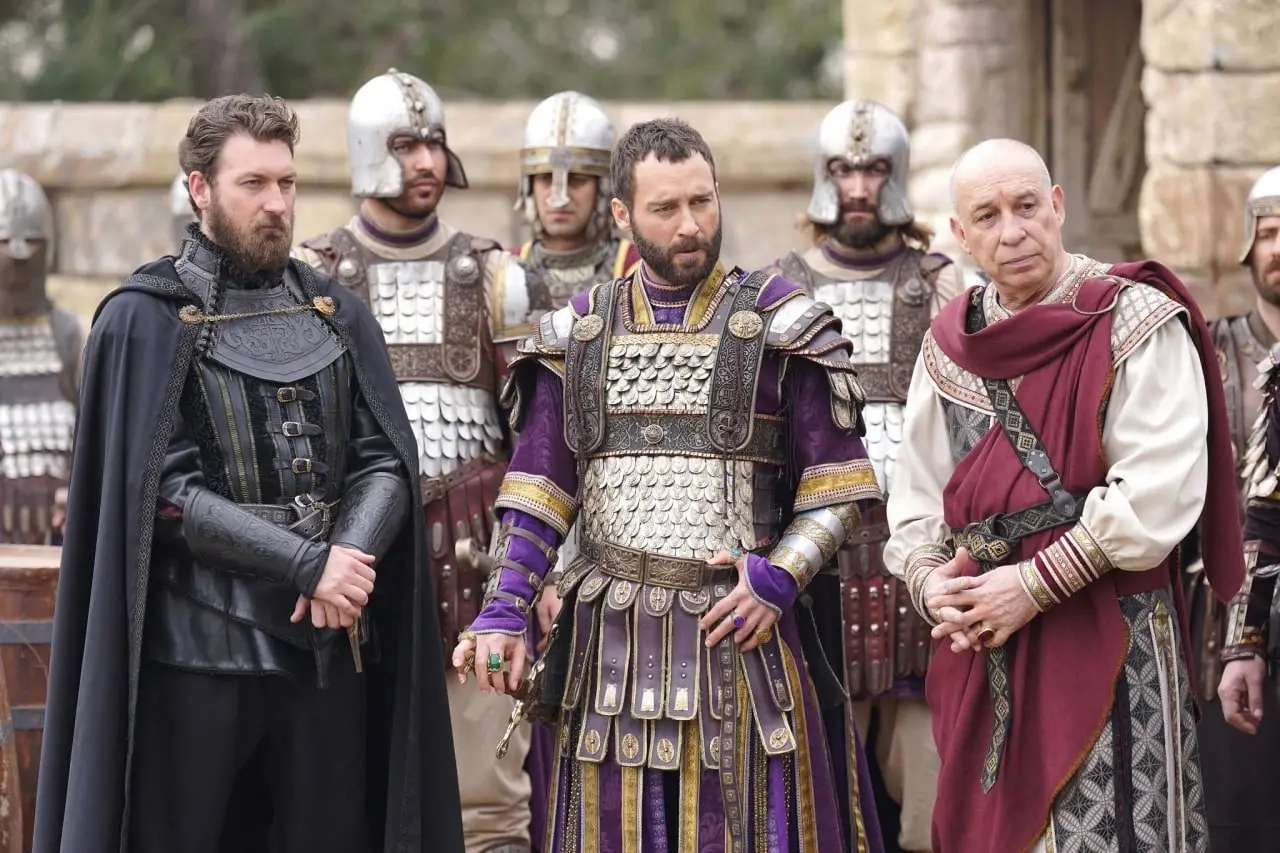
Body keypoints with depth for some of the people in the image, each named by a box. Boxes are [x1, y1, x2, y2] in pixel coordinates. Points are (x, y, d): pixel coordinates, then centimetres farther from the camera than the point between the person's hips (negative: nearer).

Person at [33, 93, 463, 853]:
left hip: (328, 644, 4)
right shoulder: (146, 321, -3)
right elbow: (163, 490, -11)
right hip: (196, 647, -4)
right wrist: (308, 565, -18)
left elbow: (387, 462, 4)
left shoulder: (336, 314, 11)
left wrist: (348, 565, -16)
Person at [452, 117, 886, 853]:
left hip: (736, 629, -3)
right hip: (609, 644, 3)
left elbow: (839, 485, -1)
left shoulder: (777, 324, 0)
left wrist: (780, 578, -14)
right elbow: (539, 490, 9)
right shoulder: (578, 334, 9)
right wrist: (504, 611, -2)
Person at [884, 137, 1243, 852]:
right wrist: (930, 580, -6)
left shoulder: (1137, 322, -6)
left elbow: (1158, 494, -16)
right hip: (979, 643, 6)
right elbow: (918, 498, 15)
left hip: (1108, 638, -6)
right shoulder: (953, 342, 13)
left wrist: (1036, 585, -17)